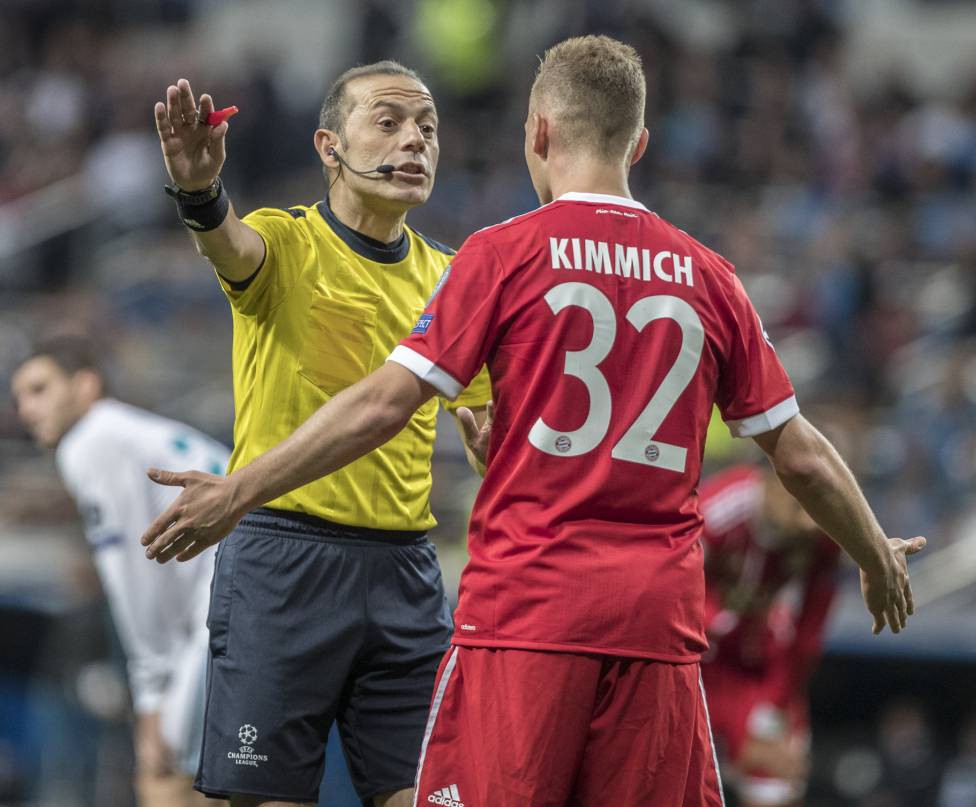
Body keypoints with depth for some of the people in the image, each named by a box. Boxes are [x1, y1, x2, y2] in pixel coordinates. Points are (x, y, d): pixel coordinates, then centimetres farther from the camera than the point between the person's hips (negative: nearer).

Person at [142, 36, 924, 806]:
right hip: (660, 619, 3)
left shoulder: (506, 254, 0)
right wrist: (878, 559, 29)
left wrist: (238, 491, 3)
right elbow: (801, 455, 13)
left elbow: (383, 405, -5)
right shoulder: (706, 277, 9)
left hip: (527, 604, -3)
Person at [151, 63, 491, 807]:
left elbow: (484, 421, 21)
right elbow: (234, 246, -28)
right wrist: (200, 194, -51)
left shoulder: (445, 278, 12)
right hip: (283, 559, -5)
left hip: (404, 571, 5)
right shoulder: (287, 243, -4)